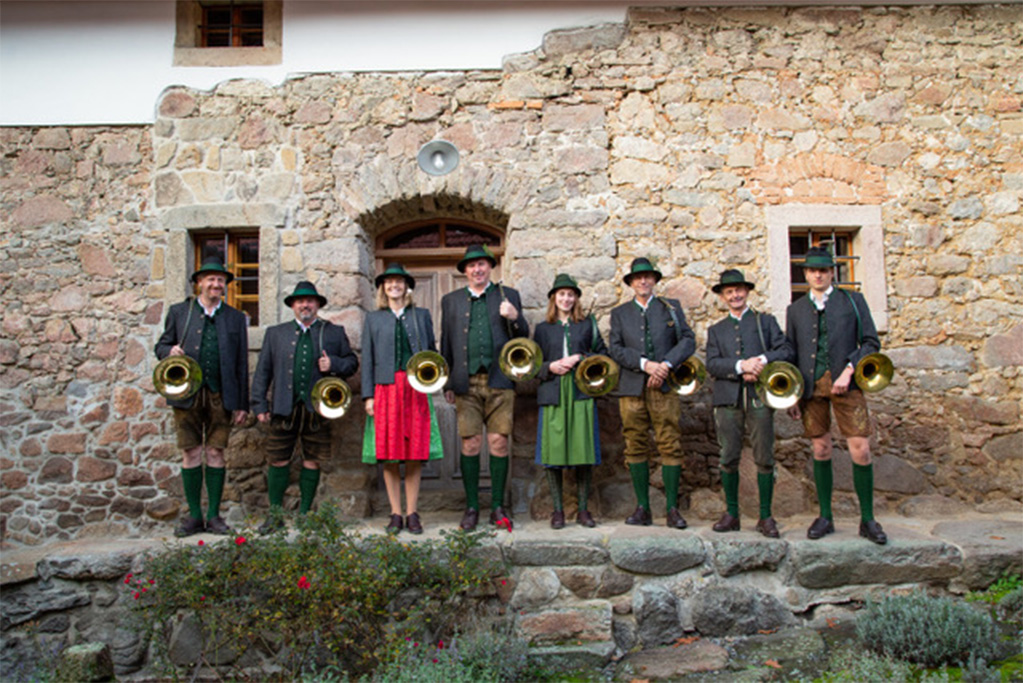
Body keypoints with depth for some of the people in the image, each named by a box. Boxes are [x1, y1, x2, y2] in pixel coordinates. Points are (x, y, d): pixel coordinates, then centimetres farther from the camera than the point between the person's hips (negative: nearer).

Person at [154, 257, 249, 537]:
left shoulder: (236, 318, 12)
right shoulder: (179, 312, 11)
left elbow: (242, 363, 10)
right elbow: (161, 346, 14)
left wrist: (242, 404, 5)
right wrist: (170, 351, -12)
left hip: (221, 396, 0)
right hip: (187, 395, 0)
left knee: (216, 453, 3)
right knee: (190, 454, 2)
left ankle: (214, 515, 12)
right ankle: (194, 516, 12)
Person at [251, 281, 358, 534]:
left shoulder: (334, 333, 11)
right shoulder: (275, 333, 13)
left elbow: (352, 362, 13)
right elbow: (263, 371, 11)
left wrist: (334, 364, -8)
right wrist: (260, 405, 4)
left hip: (317, 409, 0)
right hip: (283, 409, 1)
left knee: (312, 462, 5)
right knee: (279, 461, 3)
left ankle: (305, 513, 17)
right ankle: (275, 515, 14)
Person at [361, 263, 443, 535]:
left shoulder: (421, 315, 14)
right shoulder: (373, 318, 13)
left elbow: (432, 350, 14)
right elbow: (367, 359, 8)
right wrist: (368, 395, -1)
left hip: (415, 389, 0)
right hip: (386, 389, 0)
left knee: (415, 453, 0)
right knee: (389, 455, 0)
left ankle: (412, 513, 9)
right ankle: (396, 514, 9)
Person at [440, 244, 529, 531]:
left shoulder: (507, 296, 13)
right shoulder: (451, 300, 16)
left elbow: (523, 338, 11)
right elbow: (446, 344, 15)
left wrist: (515, 318, -11)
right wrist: (447, 384, 9)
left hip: (499, 381, 0)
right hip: (467, 383, 1)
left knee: (499, 443, -1)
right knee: (470, 444, -1)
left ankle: (497, 507, 9)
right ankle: (472, 507, 10)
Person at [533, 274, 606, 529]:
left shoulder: (587, 324, 14)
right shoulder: (543, 328, 14)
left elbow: (602, 353, 10)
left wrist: (579, 359, -5)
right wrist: (550, 367, -6)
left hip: (581, 393, 0)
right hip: (552, 395, 0)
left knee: (584, 451, -3)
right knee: (553, 450, -3)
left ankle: (583, 509, 7)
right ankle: (557, 510, 7)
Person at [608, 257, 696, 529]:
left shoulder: (671, 307, 14)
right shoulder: (619, 313, 15)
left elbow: (688, 340, 4)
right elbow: (615, 348, 3)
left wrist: (665, 365, -11)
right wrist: (645, 364, -11)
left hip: (665, 386, -1)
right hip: (632, 388, 1)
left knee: (671, 446, -4)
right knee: (636, 447, 1)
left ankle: (673, 509, 2)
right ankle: (643, 508, 8)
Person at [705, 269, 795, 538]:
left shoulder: (766, 321, 16)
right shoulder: (716, 330, 18)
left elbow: (787, 351, 3)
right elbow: (712, 364, 2)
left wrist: (763, 360, -14)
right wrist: (740, 366, -14)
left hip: (759, 397, -1)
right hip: (728, 399, 1)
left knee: (764, 458, -2)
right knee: (728, 458, 1)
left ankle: (765, 517, 6)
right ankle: (731, 514, 11)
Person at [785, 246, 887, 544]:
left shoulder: (853, 300, 10)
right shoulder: (796, 309, 15)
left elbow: (871, 342, 4)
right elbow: (790, 352, 15)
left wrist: (849, 370, -10)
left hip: (844, 383, -2)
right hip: (811, 385, 2)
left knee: (860, 451, -6)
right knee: (821, 451, 5)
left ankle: (868, 520, 7)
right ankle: (825, 517, 15)